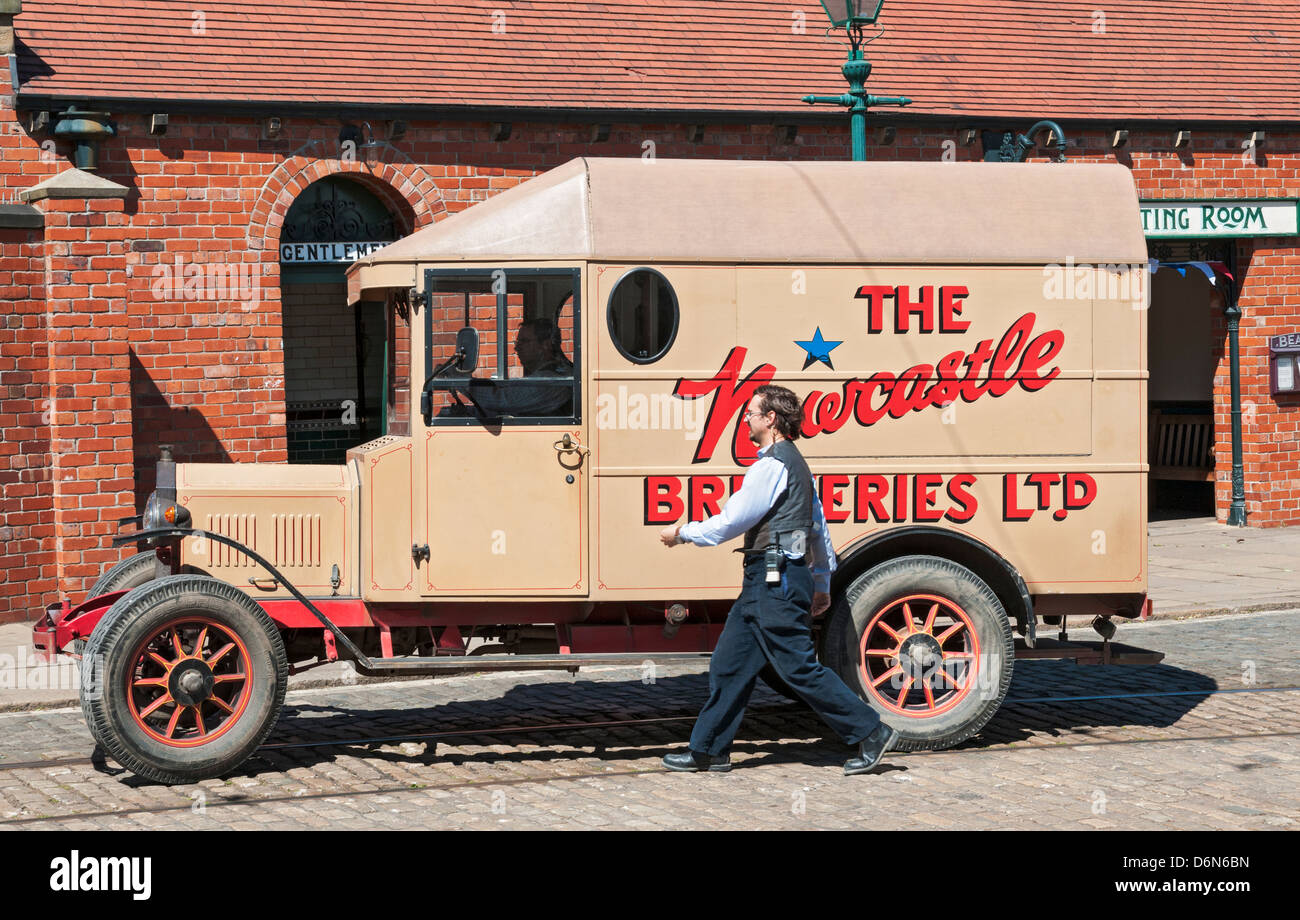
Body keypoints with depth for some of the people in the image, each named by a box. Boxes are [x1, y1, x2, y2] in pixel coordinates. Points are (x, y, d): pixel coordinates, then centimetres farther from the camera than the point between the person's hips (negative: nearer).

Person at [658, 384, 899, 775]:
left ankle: (871, 732, -1)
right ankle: (707, 751, 16)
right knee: (729, 665, 11)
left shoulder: (772, 466, -14)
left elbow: (730, 522, -13)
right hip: (769, 582, 11)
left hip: (776, 582, -11)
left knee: (800, 667, -7)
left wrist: (681, 532, 0)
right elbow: (819, 526, 22)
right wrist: (822, 583, 26)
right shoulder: (795, 463, 18)